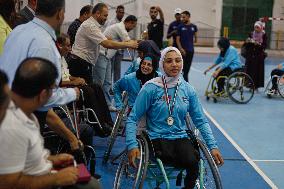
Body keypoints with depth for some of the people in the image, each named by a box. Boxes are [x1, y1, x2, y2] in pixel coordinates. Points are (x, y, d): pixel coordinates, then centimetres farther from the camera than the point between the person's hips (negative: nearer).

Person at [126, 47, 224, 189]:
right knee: (191, 162, -31)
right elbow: (132, 119, -5)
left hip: (181, 138, 4)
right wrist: (132, 145, -18)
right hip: (158, 139, -4)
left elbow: (201, 120, 10)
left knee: (192, 161, -28)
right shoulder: (151, 88, -6)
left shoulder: (188, 89, 6)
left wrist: (212, 146, 1)